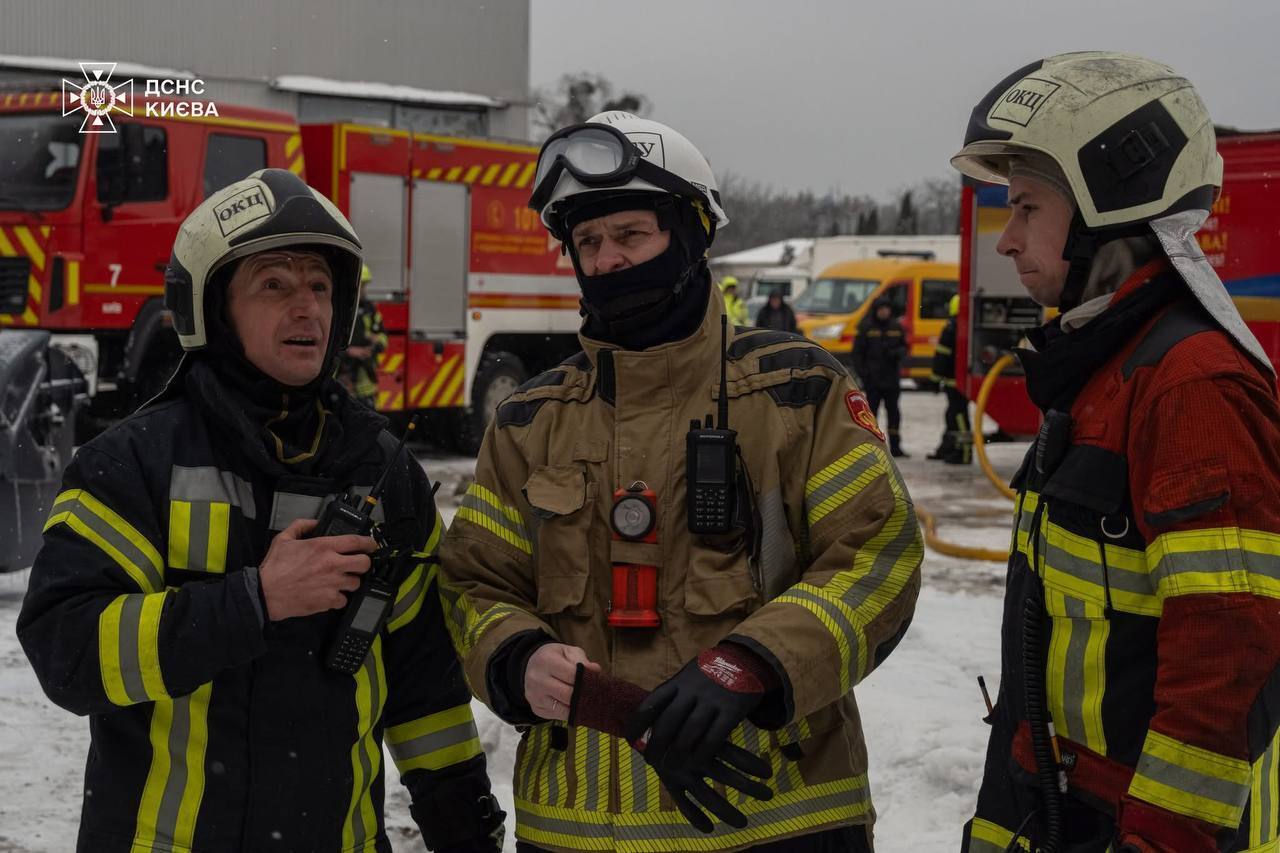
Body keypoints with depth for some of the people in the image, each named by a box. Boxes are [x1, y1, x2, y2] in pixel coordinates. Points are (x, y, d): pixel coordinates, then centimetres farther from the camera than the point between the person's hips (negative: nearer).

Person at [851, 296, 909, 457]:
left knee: (893, 411, 5)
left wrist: (898, 352, -9)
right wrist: (862, 374, -11)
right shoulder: (866, 327, -2)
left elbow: (904, 347, 15)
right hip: (872, 378, -3)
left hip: (892, 377, 3)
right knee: (872, 410, 2)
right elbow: (857, 352, -2)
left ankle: (895, 446, 10)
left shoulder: (896, 326, 8)